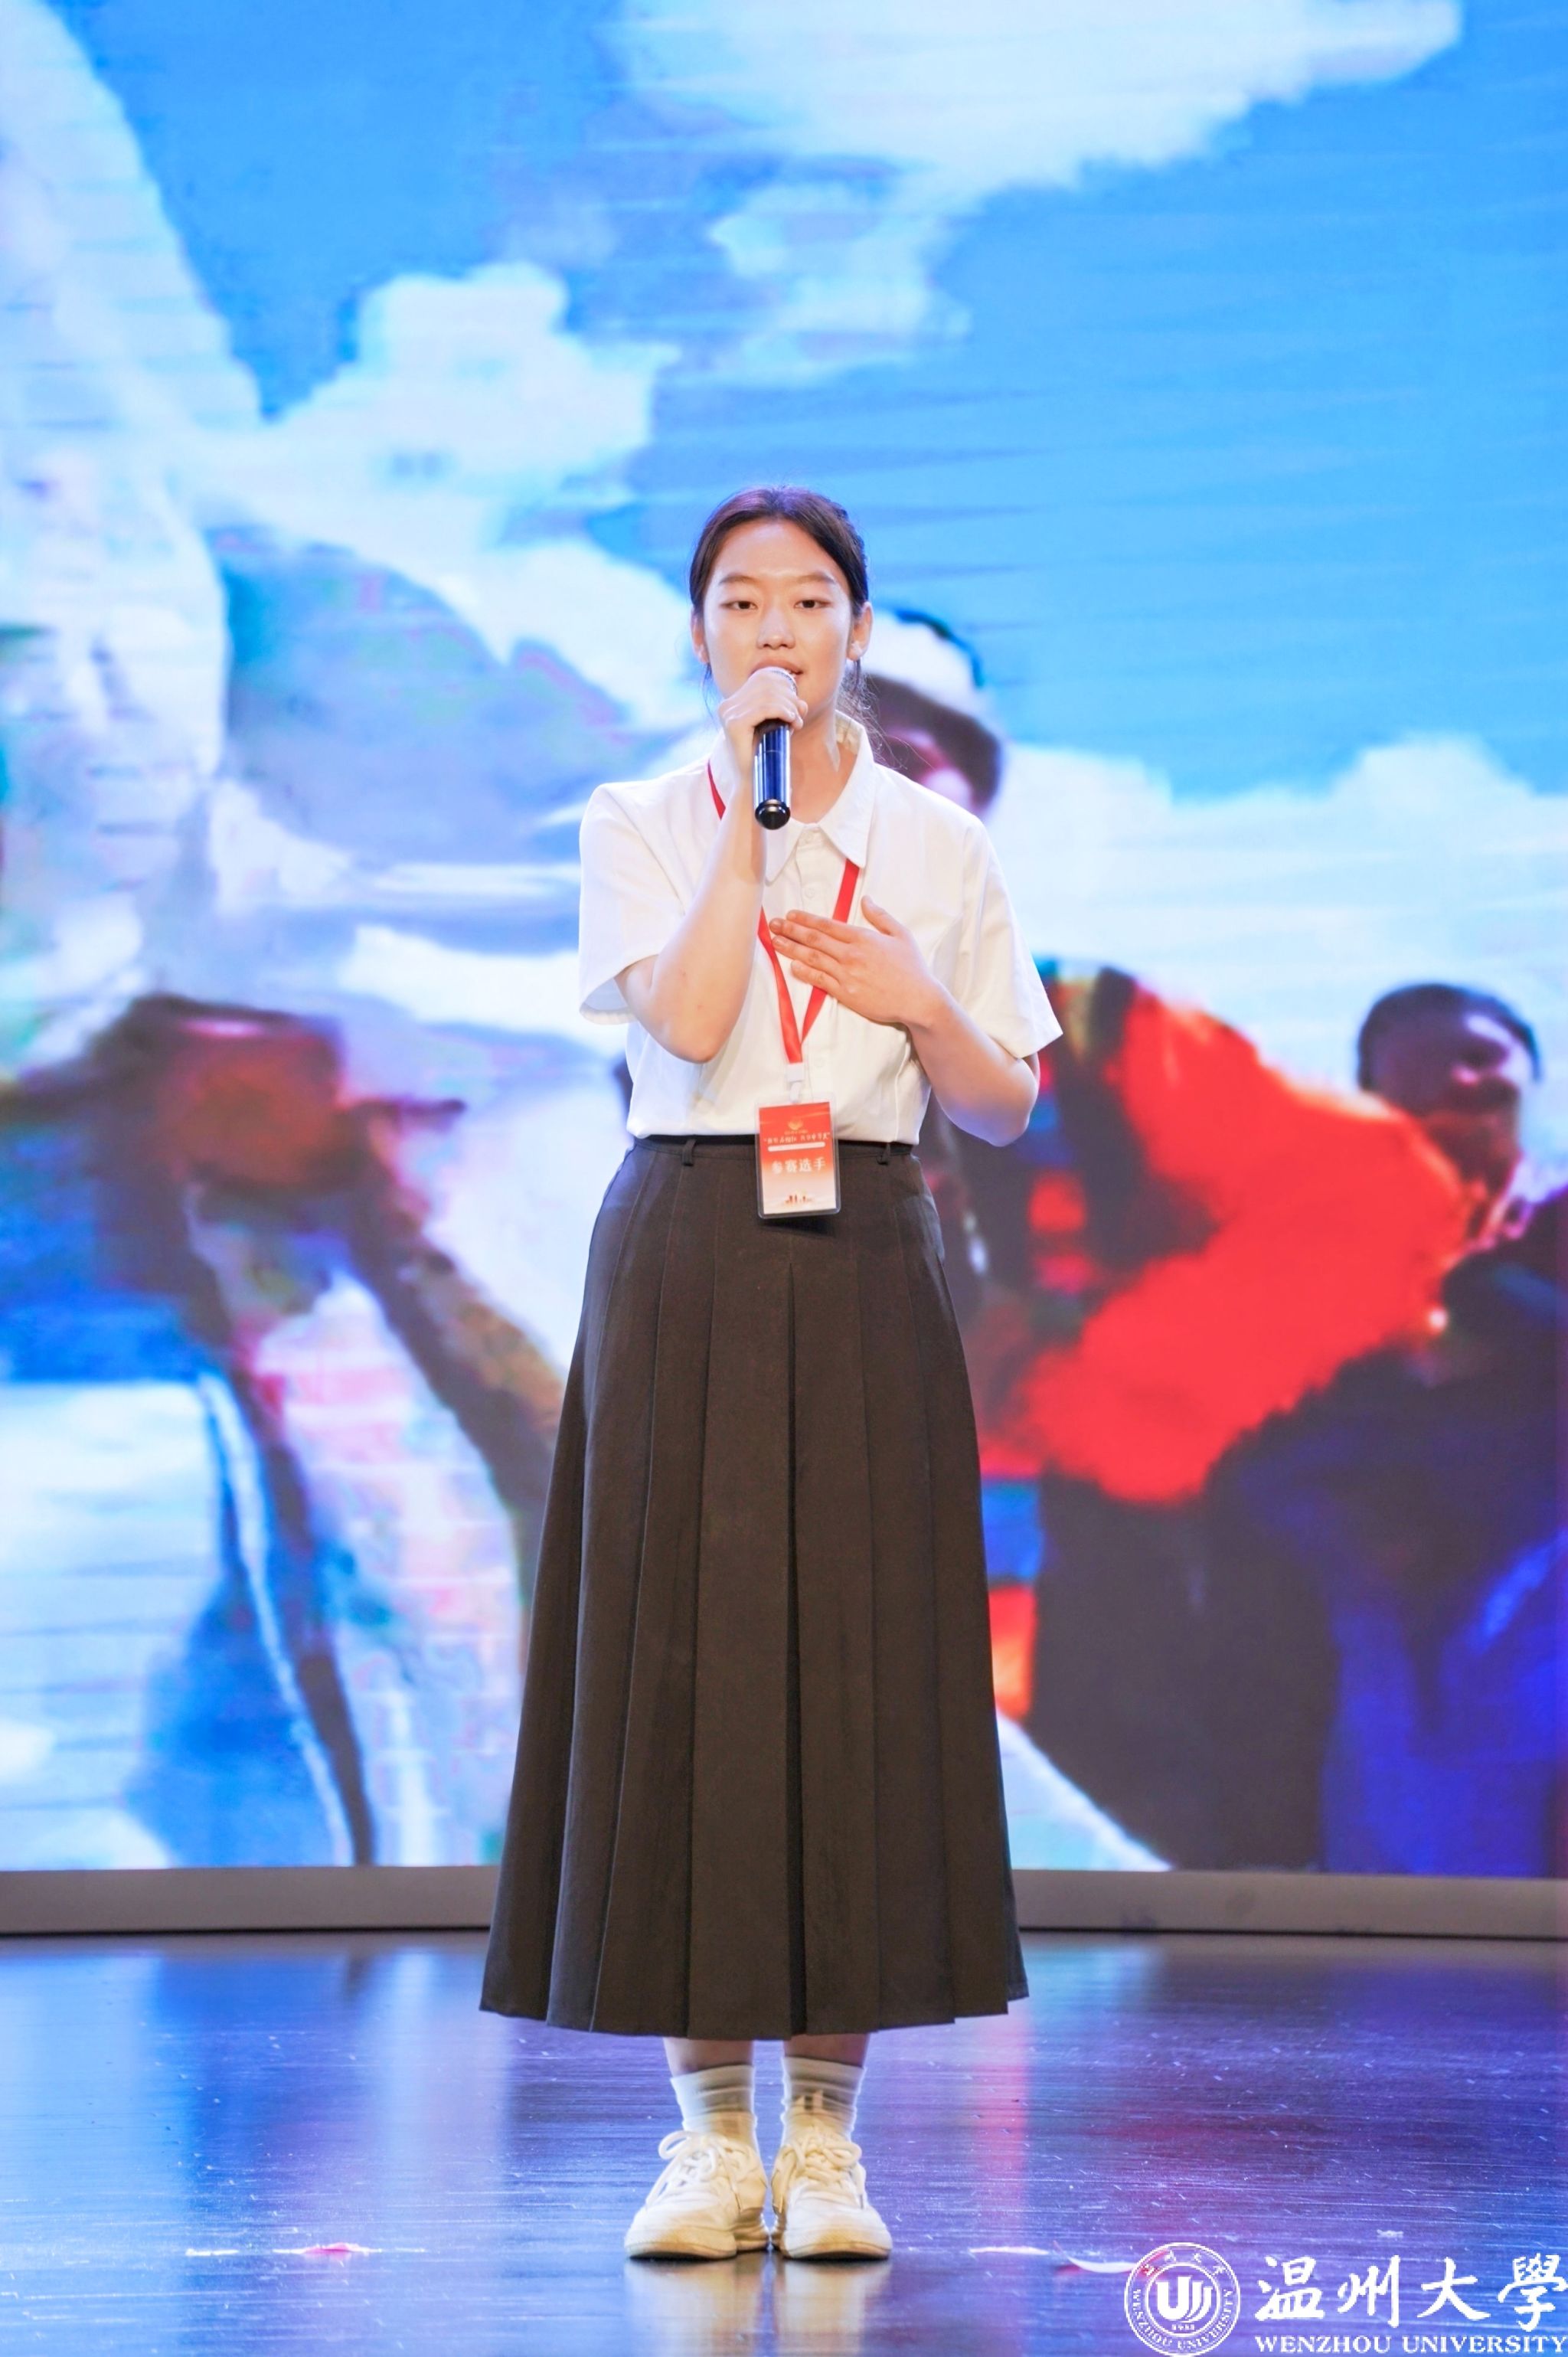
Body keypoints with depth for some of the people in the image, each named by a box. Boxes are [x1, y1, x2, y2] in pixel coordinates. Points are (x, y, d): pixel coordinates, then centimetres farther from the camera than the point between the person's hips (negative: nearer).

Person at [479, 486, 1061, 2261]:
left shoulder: (934, 845, 9)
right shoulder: (638, 825, 5)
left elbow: (1004, 1109, 11)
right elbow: (688, 1020, -14)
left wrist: (919, 1003, -7)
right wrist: (750, 804, -12)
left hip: (863, 1267, 1)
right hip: (687, 1261, -1)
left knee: (859, 1662, -2)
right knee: (680, 1657, -2)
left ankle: (826, 2134, 8)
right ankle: (710, 2132, 8)